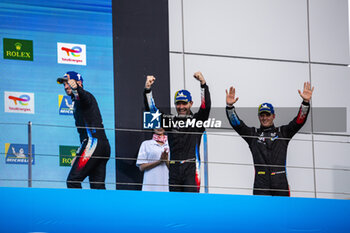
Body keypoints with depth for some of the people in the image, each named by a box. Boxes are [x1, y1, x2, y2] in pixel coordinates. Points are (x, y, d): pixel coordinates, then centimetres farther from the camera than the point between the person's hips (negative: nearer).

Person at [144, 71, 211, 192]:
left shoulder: (197, 120, 7)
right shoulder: (170, 121, 15)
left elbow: (206, 106, -9)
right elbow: (151, 110, 9)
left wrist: (203, 84, -21)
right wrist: (147, 89, -4)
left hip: (191, 169, -4)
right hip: (174, 168, 4)